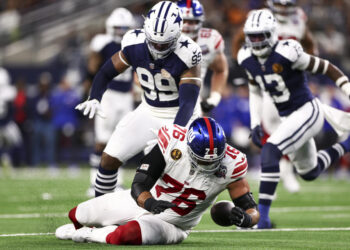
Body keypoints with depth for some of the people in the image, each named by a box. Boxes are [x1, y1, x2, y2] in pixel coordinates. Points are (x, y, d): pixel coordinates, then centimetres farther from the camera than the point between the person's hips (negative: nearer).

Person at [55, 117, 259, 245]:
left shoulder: (230, 166, -27)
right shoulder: (173, 142, -27)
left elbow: (252, 210, -21)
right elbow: (139, 186, -27)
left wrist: (246, 218, -45)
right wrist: (148, 202, -49)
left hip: (172, 225, -2)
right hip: (143, 203, 2)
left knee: (126, 235, -34)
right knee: (77, 215, 17)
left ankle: (89, 235, 0)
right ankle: (78, 224, 57)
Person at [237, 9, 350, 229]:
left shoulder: (286, 53, -24)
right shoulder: (248, 59, -3)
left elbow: (326, 68, -14)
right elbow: (255, 92, 14)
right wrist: (255, 124, 8)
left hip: (307, 112, -8)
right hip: (288, 118, 8)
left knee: (270, 152, -25)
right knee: (309, 173, 20)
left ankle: (262, 216, -21)